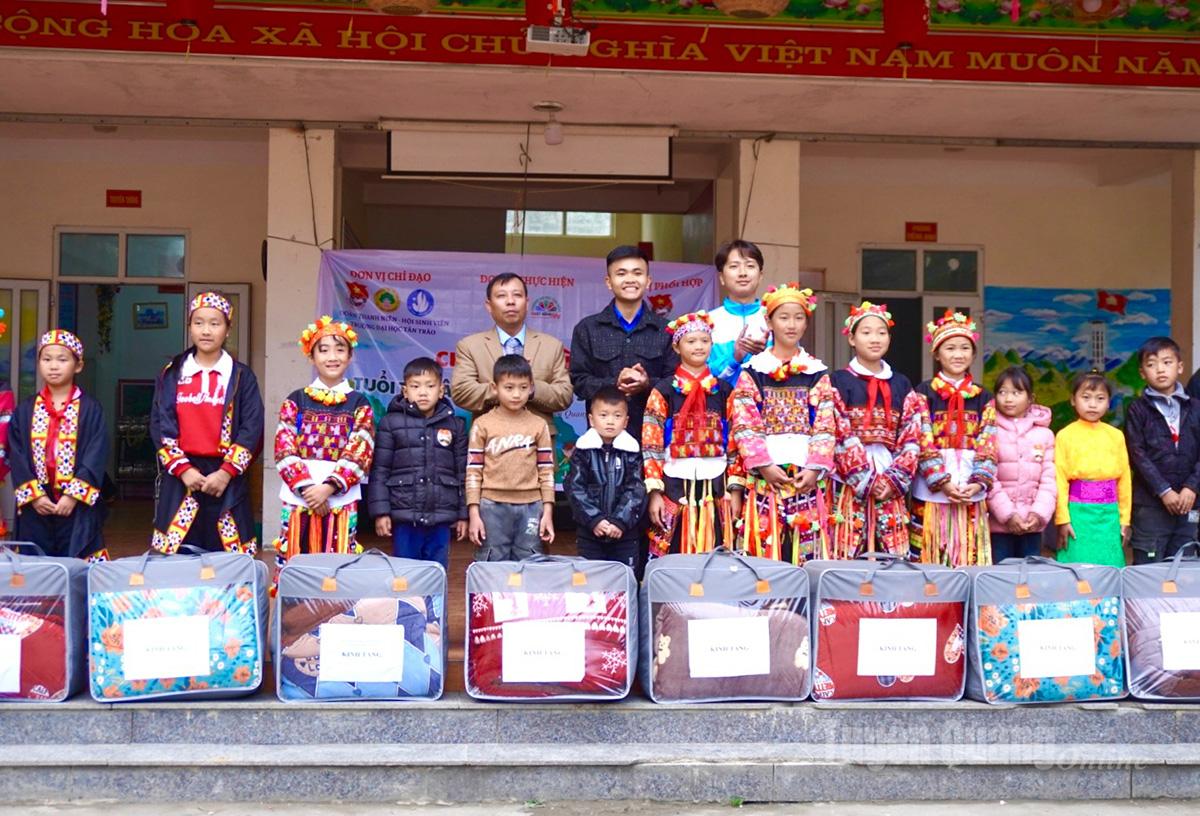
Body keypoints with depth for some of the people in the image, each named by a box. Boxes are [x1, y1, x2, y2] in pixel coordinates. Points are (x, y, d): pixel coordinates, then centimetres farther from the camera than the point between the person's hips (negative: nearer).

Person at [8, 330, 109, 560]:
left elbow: (96, 456, -7)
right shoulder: (25, 410, 9)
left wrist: (74, 495, -14)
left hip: (78, 507, -2)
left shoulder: (91, 409, 0)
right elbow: (17, 456, 3)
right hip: (35, 507, 3)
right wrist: (33, 495, -9)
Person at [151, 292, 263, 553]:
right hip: (180, 476, 1)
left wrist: (226, 472, -13)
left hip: (227, 477, -1)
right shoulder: (171, 375, 9)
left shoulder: (242, 376, 4)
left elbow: (252, 428, -3)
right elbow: (160, 426, 2)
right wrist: (183, 469, -10)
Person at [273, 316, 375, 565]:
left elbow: (359, 454, -4)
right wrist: (306, 487, -13)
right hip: (298, 499, 1)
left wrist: (328, 487, -16)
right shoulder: (296, 401, 8)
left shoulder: (359, 404, 6)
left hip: (341, 502, 0)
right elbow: (284, 451, 0)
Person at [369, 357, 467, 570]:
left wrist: (463, 513, 6)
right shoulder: (391, 423, 1)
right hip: (404, 515, -1)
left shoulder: (455, 425, 6)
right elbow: (379, 470, 0)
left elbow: (463, 472, 8)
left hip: (441, 516, 1)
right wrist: (380, 511, -6)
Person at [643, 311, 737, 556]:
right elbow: (651, 445, -3)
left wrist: (735, 488, 4)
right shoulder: (664, 390, 1)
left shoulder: (723, 390, 10)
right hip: (675, 487, -2)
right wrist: (654, 491, -9)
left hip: (715, 487, 3)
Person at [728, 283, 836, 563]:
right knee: (765, 548, -3)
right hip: (765, 475, -1)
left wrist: (815, 468, -10)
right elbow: (743, 425, -2)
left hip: (807, 476, 1)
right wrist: (763, 465, -12)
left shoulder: (818, 373, 11)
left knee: (805, 550, 0)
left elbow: (825, 428, 3)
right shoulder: (753, 371, 6)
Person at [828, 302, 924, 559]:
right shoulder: (838, 382, 3)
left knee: (893, 556, 0)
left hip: (891, 486, 3)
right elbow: (840, 436, -6)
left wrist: (894, 480, -7)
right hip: (850, 483, -3)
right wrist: (867, 480, -12)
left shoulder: (902, 386, 14)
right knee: (848, 555, -7)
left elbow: (911, 438, 7)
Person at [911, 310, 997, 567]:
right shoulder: (924, 393, 2)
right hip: (932, 492, -3)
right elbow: (923, 444, -6)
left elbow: (988, 445, 4)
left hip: (972, 494, 3)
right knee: (930, 560, -1)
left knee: (970, 557, 4)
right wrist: (943, 481, -15)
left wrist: (978, 482, -10)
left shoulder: (983, 397, 11)